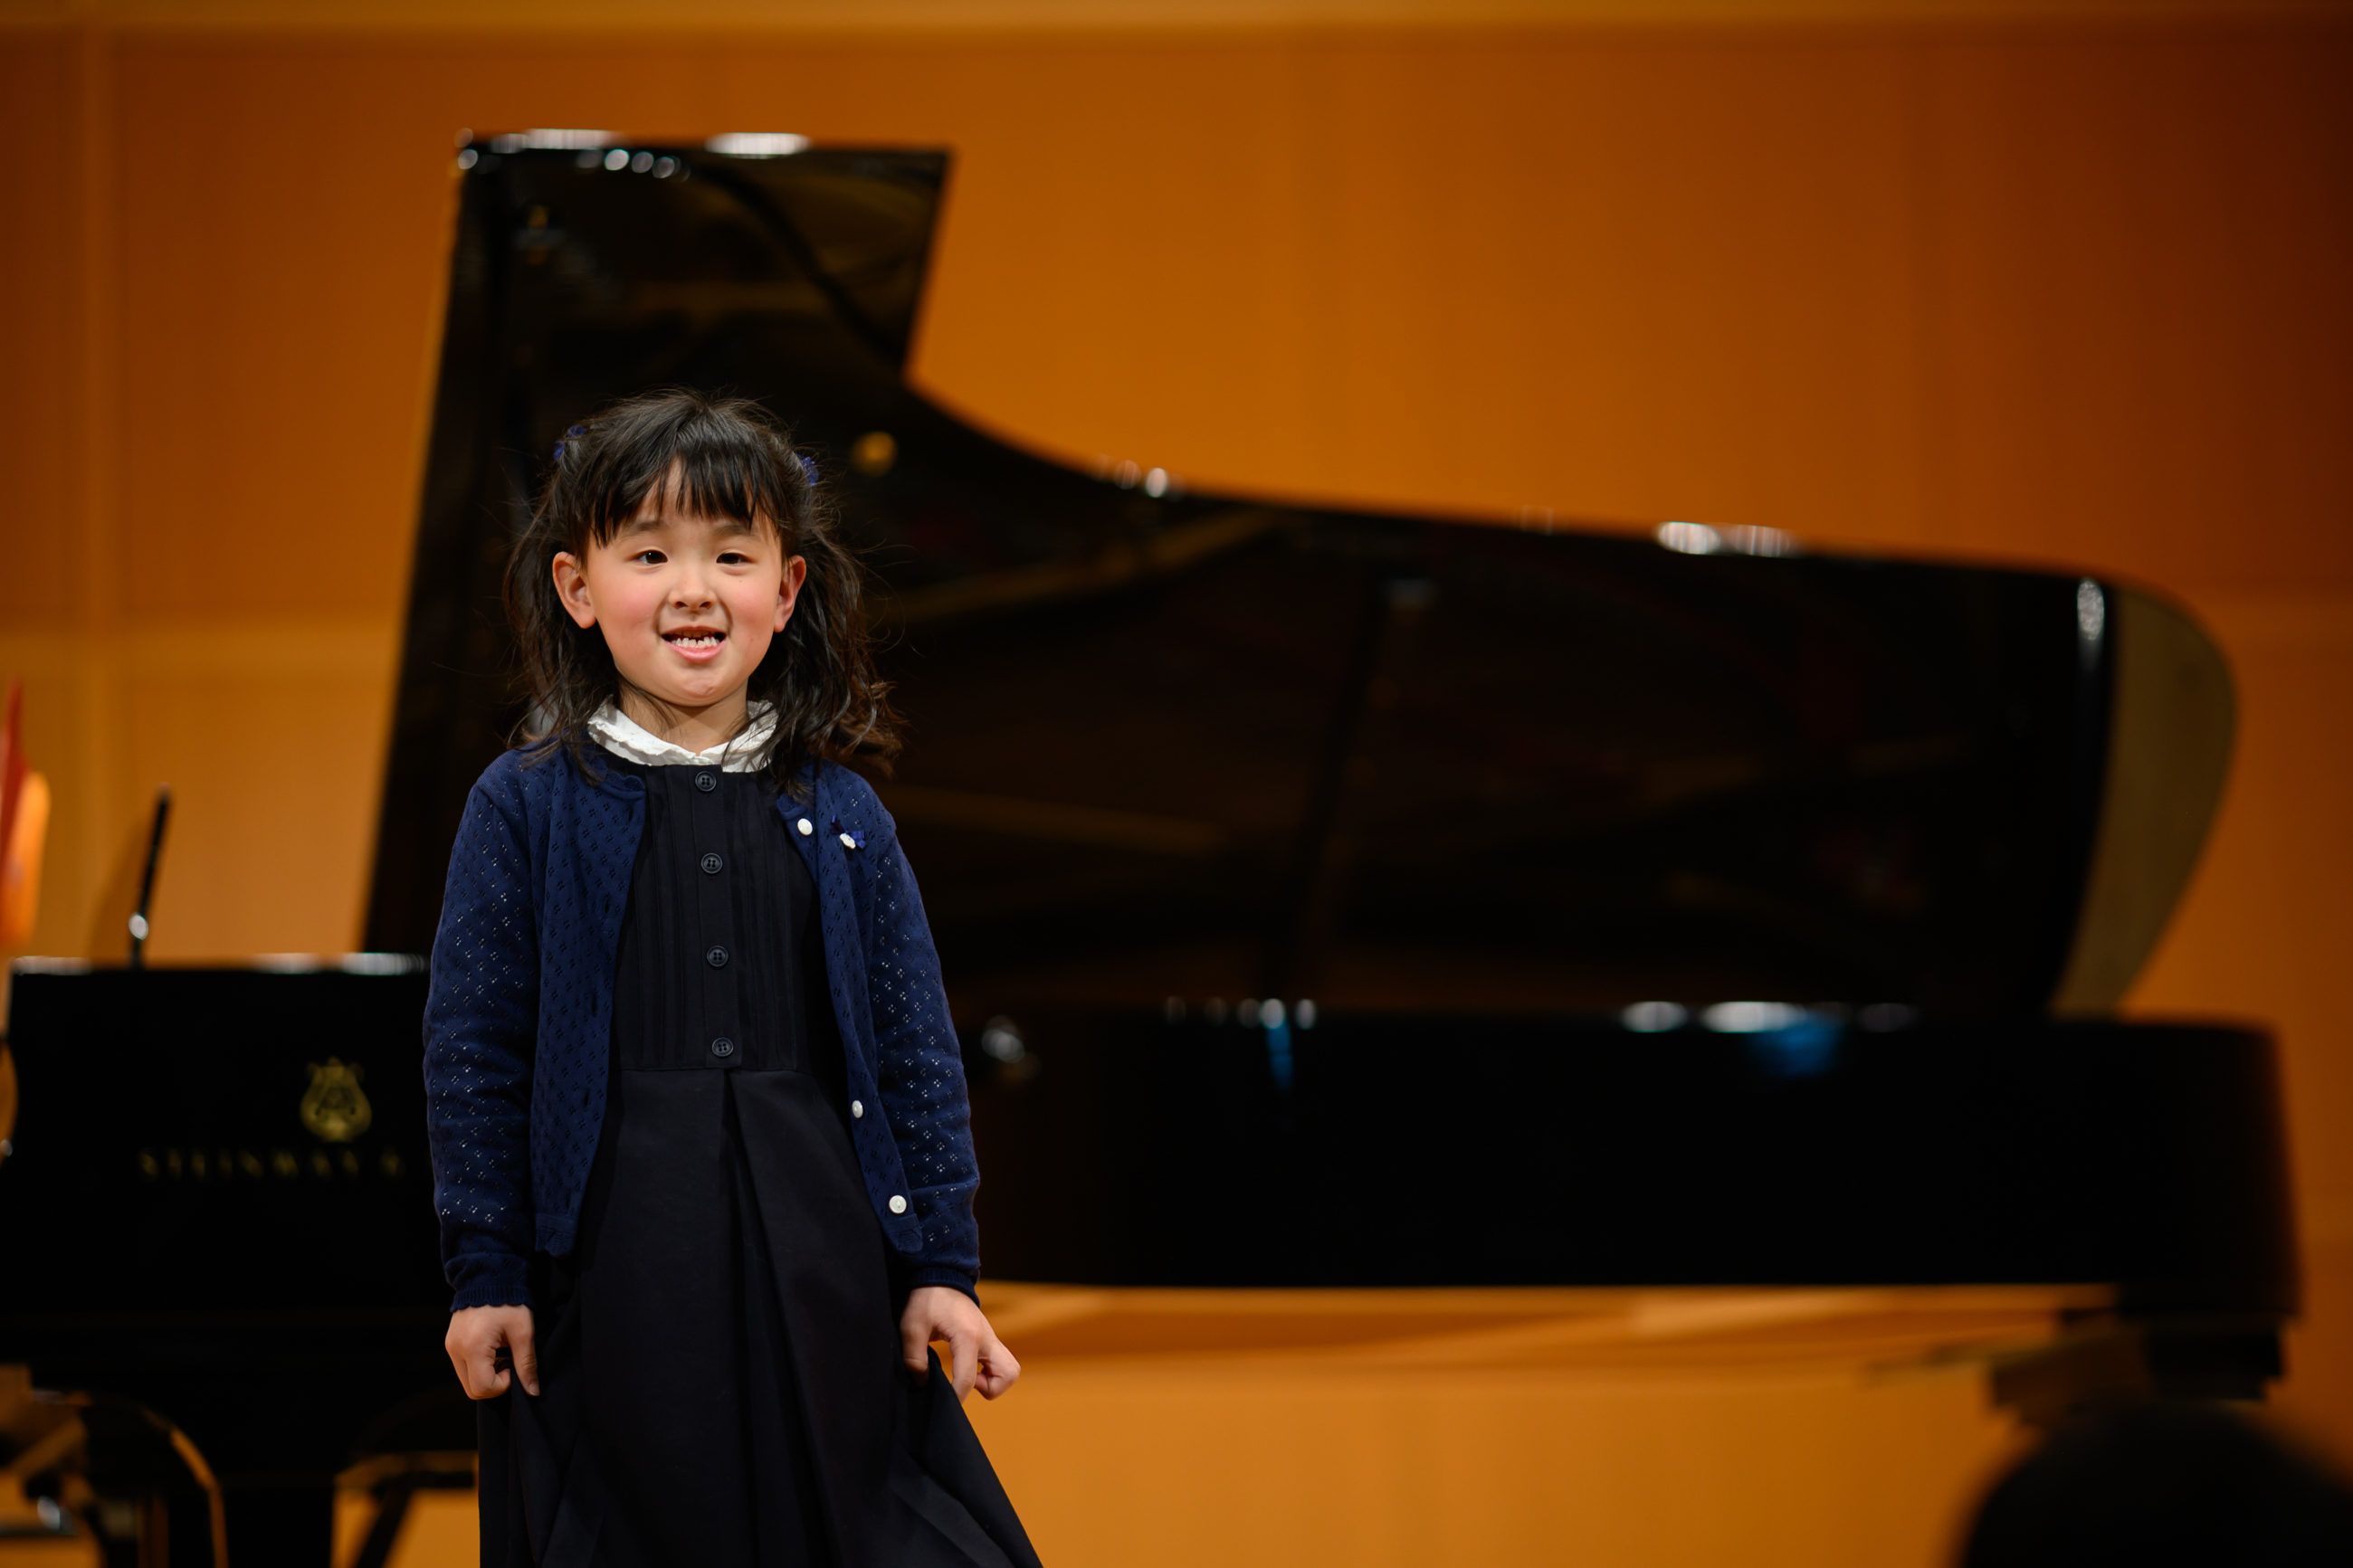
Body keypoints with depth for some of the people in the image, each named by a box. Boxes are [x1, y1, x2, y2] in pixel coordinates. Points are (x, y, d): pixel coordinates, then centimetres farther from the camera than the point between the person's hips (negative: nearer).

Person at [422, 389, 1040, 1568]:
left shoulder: (838, 814, 5)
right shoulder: (526, 808, -1)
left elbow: (912, 1046, 8)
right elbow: (472, 1049, 0)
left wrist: (939, 1266, 5)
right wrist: (485, 1274, -1)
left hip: (815, 1256, 2)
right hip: (613, 1260, -2)